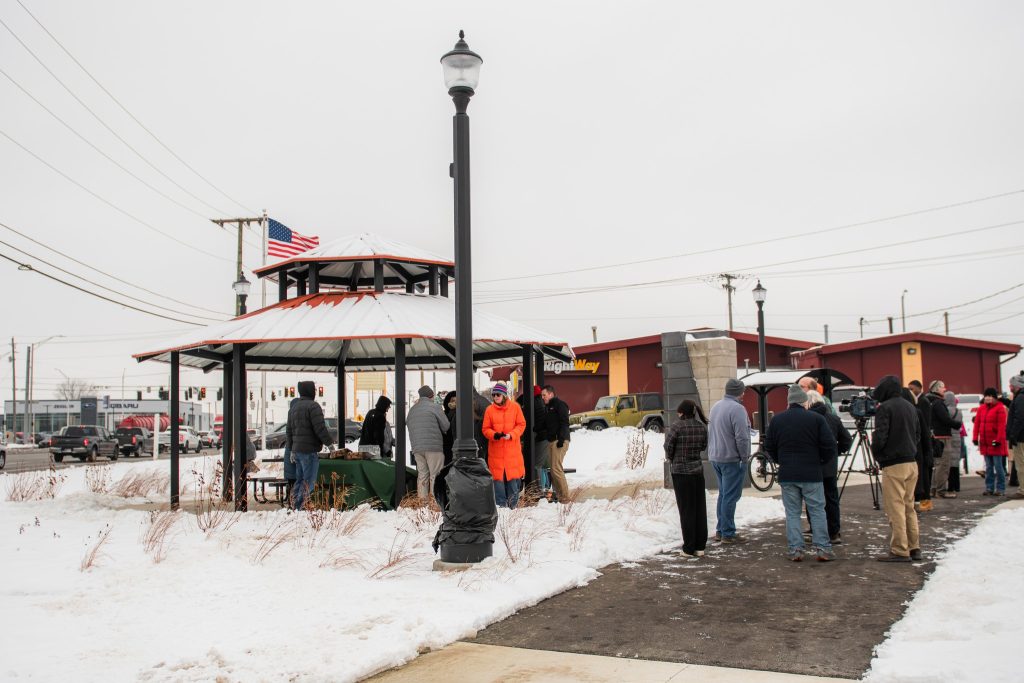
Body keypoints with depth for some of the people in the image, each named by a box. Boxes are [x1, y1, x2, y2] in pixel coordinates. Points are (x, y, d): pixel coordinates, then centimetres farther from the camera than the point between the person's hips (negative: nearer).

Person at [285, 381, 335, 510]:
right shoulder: (313, 406, -11)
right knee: (309, 481, -6)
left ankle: (295, 507, 13)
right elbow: (320, 428, -16)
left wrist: (291, 449, 23)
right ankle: (300, 508, -11)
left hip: (297, 450, 8)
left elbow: (289, 430, 20)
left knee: (300, 480, 14)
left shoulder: (293, 408, 18)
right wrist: (329, 443, -4)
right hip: (310, 451, -8)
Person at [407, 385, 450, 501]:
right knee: (435, 474, -2)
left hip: (416, 448, 6)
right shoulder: (434, 407, -3)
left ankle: (422, 498, 8)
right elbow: (446, 426, -1)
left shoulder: (412, 410, 16)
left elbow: (408, 425, 18)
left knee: (422, 474, 10)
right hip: (434, 447, -6)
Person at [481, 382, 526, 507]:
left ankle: (513, 504, 15)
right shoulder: (489, 409, 2)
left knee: (513, 476, 2)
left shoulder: (515, 407, 1)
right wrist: (494, 435, -16)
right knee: (498, 476, 1)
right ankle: (500, 504, 9)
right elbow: (485, 429, 4)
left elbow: (521, 424, 3)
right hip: (496, 449, 0)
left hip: (512, 448, 0)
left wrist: (511, 435, -13)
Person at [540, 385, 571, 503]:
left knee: (556, 468, -14)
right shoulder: (547, 407, 22)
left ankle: (564, 497, -10)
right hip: (551, 440, 9)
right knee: (553, 469, 8)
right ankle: (558, 494, 12)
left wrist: (561, 438, -21)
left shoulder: (559, 404, -6)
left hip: (559, 441, -9)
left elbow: (564, 423, -15)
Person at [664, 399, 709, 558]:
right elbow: (703, 446, 9)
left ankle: (689, 548, 5)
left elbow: (668, 446, -10)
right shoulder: (702, 427, 0)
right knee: (700, 509, 11)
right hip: (698, 470, 4)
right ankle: (700, 546, 16)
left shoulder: (677, 426, -15)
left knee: (686, 510, 2)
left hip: (680, 472, -4)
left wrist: (670, 458, 9)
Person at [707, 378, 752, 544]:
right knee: (731, 496, -4)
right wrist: (745, 456, -11)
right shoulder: (737, 408, -17)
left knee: (723, 494, 16)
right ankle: (728, 533, -1)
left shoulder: (716, 406, 12)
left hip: (715, 457, 9)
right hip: (732, 459, -9)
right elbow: (741, 437, -20)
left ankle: (720, 530, 20)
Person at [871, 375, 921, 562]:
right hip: (912, 463, 8)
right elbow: (918, 435, 18)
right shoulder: (910, 407, 14)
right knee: (909, 506, 14)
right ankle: (914, 548, 17)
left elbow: (880, 436, -16)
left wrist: (876, 454, 1)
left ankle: (899, 551, -3)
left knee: (895, 508, -4)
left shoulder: (885, 408, -11)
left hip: (893, 465, -8)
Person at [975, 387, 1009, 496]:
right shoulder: (981, 408, 12)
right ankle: (989, 488, 15)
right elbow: (977, 423, 11)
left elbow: (1002, 425, -12)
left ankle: (1001, 489, 4)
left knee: (998, 466, -2)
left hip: (996, 443, -6)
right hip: (985, 443, 6)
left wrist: (998, 440, -17)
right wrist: (976, 438, 4)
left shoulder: (1000, 408, -6)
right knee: (988, 467, 10)